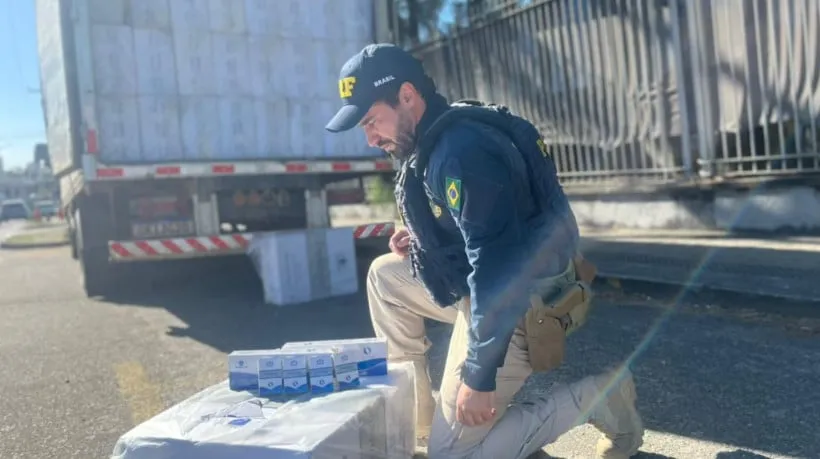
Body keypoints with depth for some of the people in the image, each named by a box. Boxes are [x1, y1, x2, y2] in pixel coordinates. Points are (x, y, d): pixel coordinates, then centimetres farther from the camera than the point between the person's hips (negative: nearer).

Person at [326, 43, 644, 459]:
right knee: (385, 274, 14)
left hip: (518, 305, -9)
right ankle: (417, 414, 17)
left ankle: (598, 397, 3)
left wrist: (478, 377, -25)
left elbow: (495, 265, -29)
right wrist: (419, 241, 2)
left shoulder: (462, 149, -25)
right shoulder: (433, 143, 6)